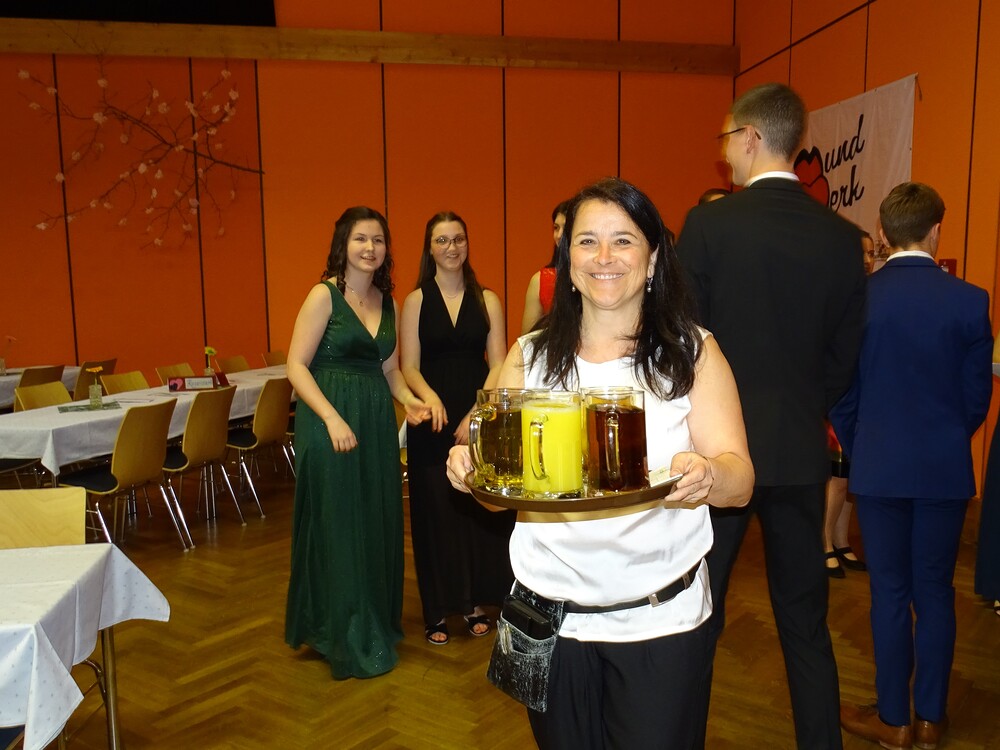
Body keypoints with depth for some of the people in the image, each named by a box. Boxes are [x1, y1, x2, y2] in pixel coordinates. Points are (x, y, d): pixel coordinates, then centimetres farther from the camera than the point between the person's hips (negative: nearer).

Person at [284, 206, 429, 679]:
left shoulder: (387, 302, 10)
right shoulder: (324, 295, -8)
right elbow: (296, 365, -12)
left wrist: (408, 400, -3)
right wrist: (332, 418, -21)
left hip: (377, 423, 6)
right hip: (331, 422, -6)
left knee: (377, 523, 13)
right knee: (336, 525, 3)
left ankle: (375, 624, 31)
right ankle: (343, 638, 19)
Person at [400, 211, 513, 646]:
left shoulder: (487, 300, 5)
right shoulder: (416, 300, 3)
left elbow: (498, 364, -1)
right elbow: (409, 367, -1)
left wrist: (476, 414, -13)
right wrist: (429, 397, -21)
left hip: (481, 417, 1)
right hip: (433, 420, -1)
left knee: (480, 507, 4)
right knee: (435, 509, 3)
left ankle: (475, 601, 20)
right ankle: (437, 609, 15)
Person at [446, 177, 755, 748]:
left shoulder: (694, 353, -3)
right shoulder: (530, 357, 2)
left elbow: (740, 483, -9)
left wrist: (707, 475, -31)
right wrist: (471, 468, -18)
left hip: (661, 620, -2)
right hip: (551, 615, 2)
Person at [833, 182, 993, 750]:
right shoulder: (969, 300, -7)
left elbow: (841, 393, -3)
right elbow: (978, 395, 0)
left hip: (879, 468, -1)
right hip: (946, 469, 1)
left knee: (890, 593, 8)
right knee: (936, 593, 12)